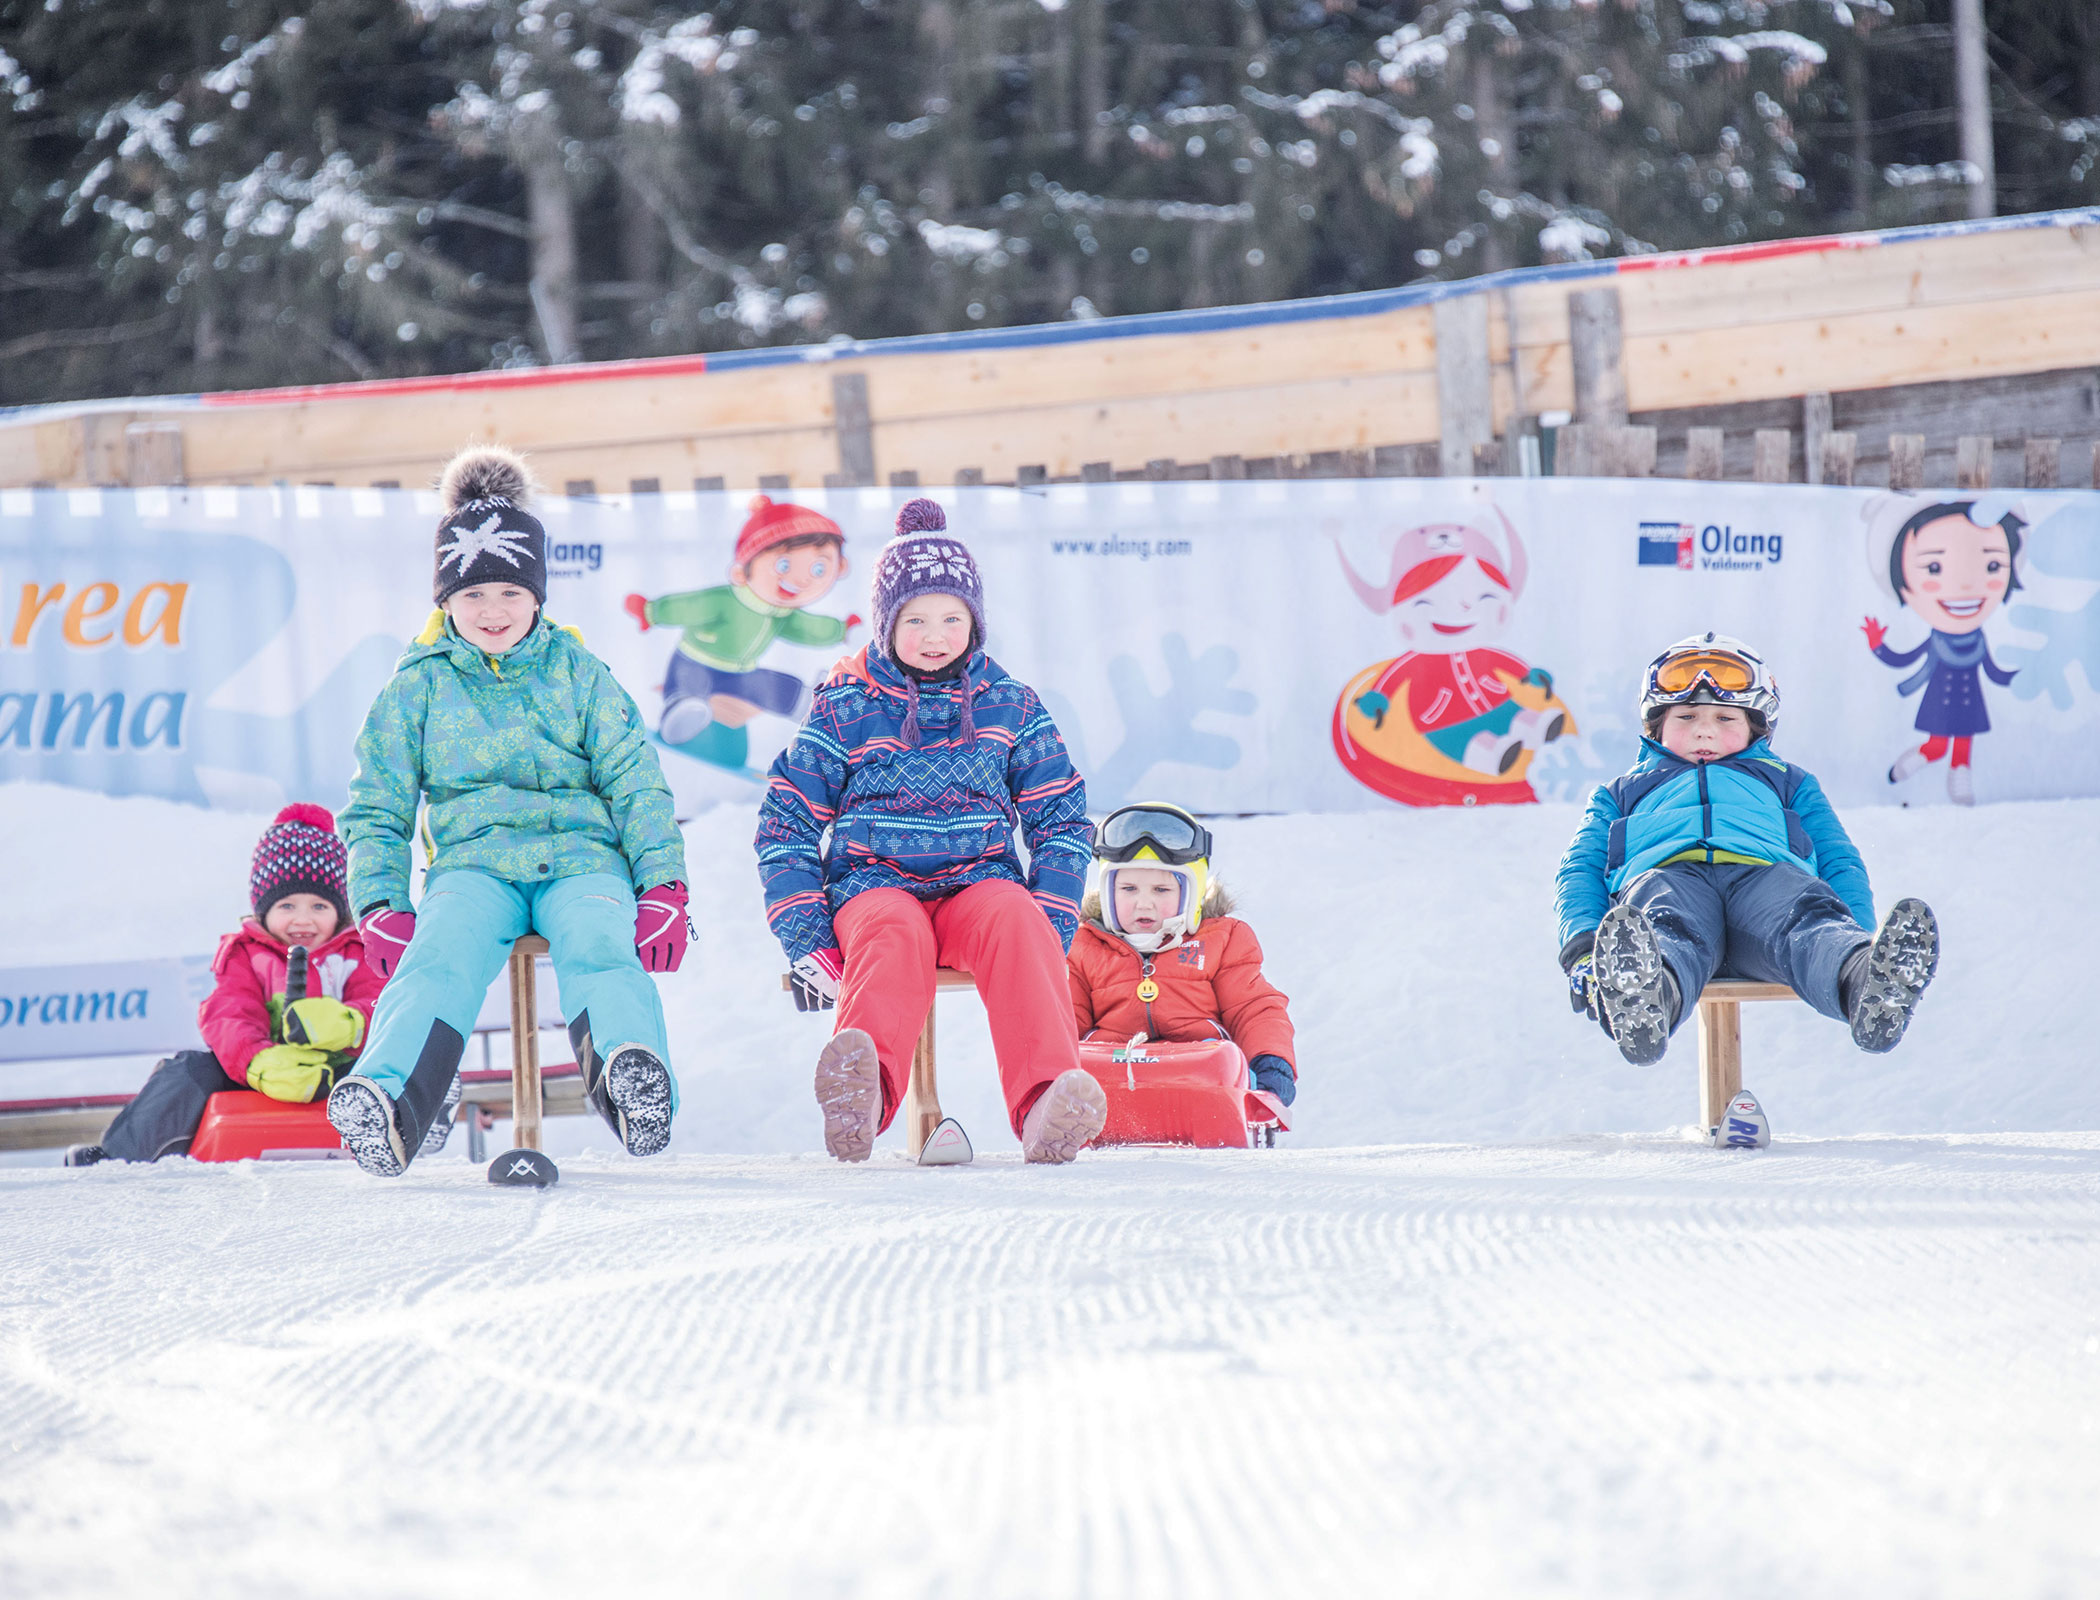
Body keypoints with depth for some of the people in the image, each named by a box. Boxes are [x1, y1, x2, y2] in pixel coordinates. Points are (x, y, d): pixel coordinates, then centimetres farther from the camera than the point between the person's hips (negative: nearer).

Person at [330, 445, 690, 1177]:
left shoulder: (577, 675, 14)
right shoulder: (417, 688, 14)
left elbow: (637, 786, 13)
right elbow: (376, 812, 17)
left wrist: (663, 888, -2)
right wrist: (380, 907, 0)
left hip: (581, 855, 0)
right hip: (473, 862, 0)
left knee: (598, 947, -36)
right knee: (440, 957, -35)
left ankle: (629, 1075, -68)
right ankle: (388, 1101, -63)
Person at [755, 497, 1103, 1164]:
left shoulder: (1011, 707, 13)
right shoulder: (845, 709, 8)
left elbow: (1060, 819, 16)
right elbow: (786, 825, 9)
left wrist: (1051, 928, 0)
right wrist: (806, 937, -4)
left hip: (981, 881, 2)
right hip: (874, 885, -2)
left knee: (1014, 919, -36)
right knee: (894, 934, -39)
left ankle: (1047, 1104, -58)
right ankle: (864, 1092, -71)